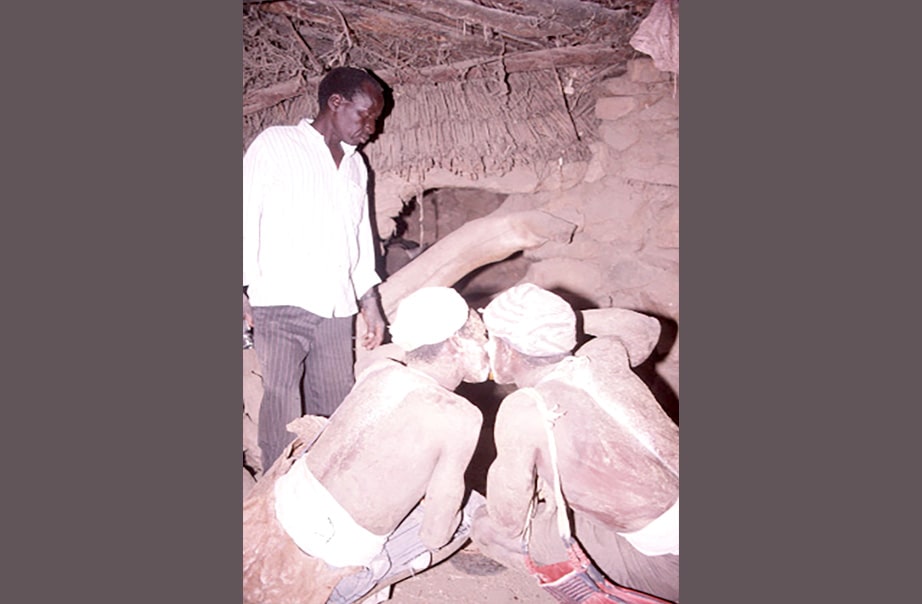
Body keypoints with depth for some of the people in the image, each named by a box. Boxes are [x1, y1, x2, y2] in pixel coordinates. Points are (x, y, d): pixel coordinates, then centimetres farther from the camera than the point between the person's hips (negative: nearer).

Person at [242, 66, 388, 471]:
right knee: (282, 405, -8)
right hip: (281, 301, -5)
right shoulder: (275, 144, 5)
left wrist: (370, 302, 17)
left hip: (336, 305, 5)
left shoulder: (356, 165, 20)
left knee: (335, 409, 5)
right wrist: (243, 289, -9)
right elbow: (247, 214, -1)